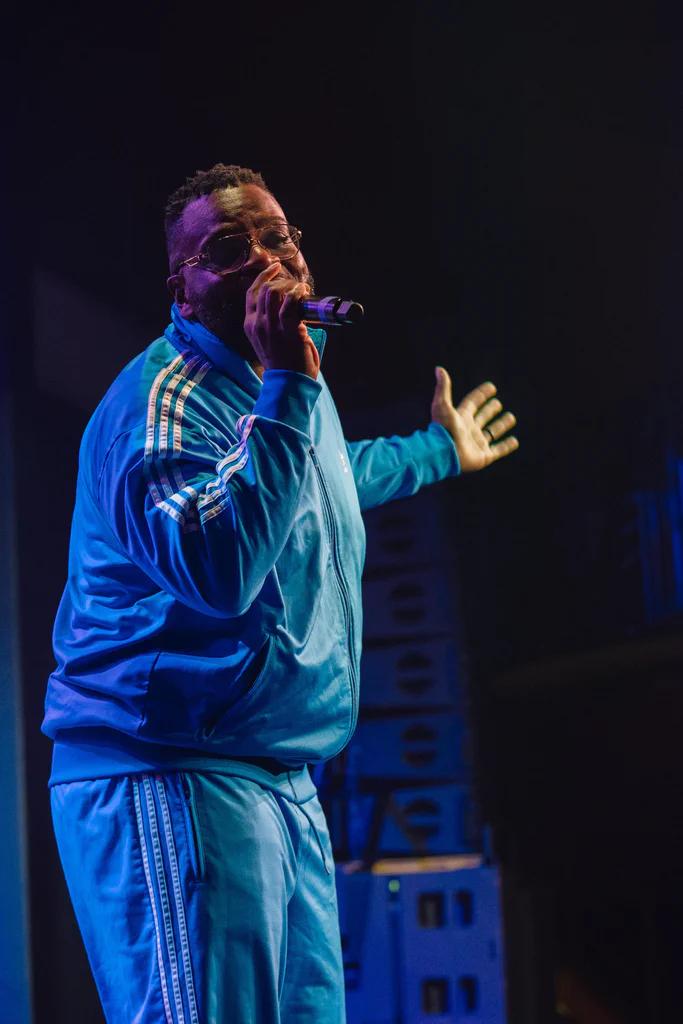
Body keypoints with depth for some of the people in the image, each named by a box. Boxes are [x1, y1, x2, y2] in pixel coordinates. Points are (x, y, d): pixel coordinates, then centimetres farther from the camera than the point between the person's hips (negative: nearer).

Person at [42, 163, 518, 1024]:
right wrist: (287, 392, -27)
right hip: (171, 781, -10)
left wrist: (438, 452, 56)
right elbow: (219, 571, -31)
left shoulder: (291, 384, 16)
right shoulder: (165, 397, -14)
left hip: (284, 785, 10)